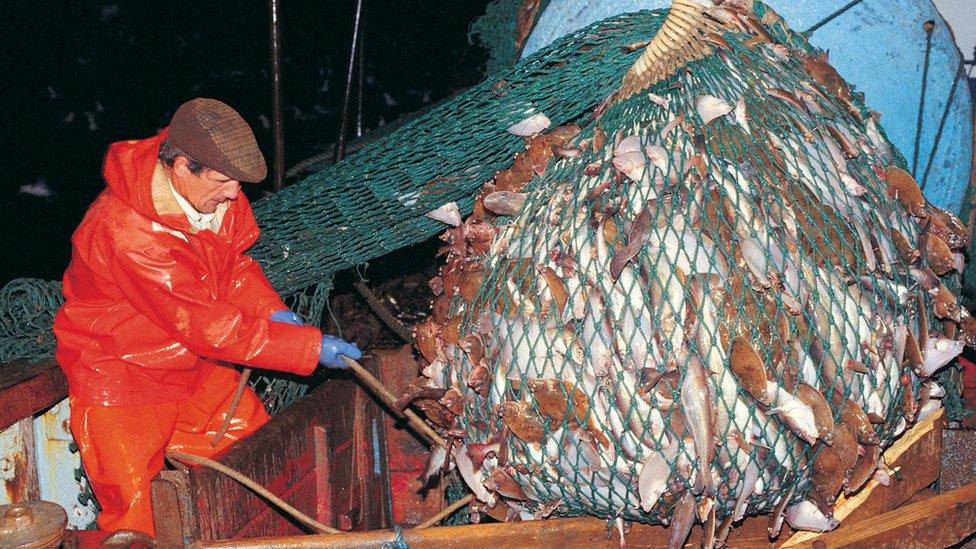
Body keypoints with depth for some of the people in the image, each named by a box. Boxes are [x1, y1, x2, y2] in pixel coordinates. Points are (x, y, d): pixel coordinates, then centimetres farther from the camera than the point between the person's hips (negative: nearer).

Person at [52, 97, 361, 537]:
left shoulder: (213, 191, -10)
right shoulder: (129, 231, -32)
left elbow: (234, 260, 8)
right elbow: (206, 325, -30)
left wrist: (270, 309, -13)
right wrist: (311, 346, -28)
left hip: (195, 362, 7)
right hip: (119, 375, -7)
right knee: (133, 505, -6)